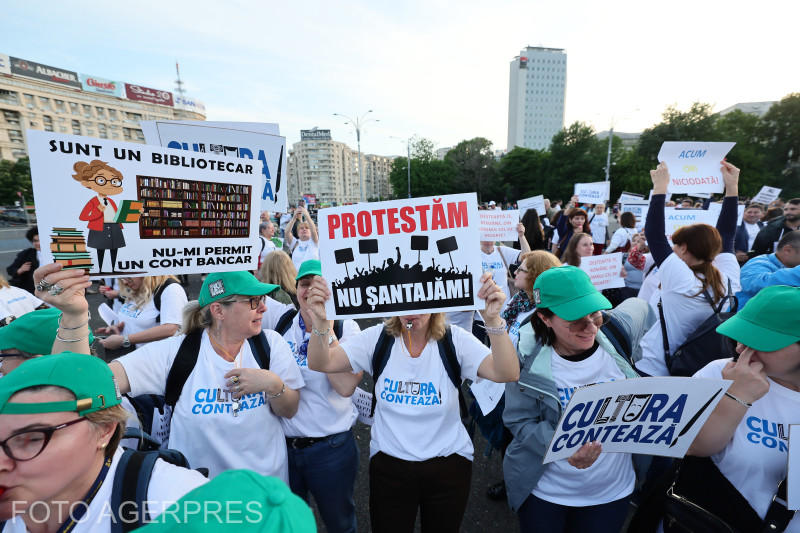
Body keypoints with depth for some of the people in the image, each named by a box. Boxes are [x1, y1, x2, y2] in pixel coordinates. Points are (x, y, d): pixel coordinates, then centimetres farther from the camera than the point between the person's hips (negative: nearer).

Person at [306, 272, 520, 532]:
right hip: (388, 465, 0)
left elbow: (507, 374, -27)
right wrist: (321, 321, -39)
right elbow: (321, 363, -19)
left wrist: (493, 319, -43)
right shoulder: (377, 338, -12)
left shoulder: (455, 340, -15)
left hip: (448, 465, 0)